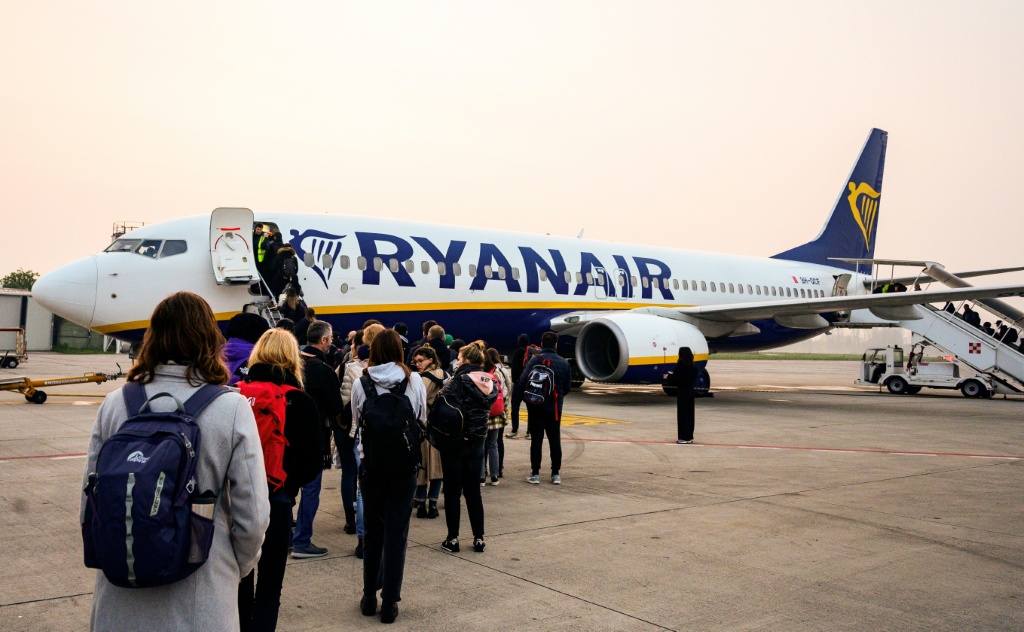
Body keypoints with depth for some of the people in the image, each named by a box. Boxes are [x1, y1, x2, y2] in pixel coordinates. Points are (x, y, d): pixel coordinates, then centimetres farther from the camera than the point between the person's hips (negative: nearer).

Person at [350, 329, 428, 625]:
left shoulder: (361, 384, -6)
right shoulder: (414, 381, -6)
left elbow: (356, 423, 4)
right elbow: (422, 420, 3)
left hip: (372, 464, 1)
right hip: (405, 465, -1)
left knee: (373, 529, 16)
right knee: (397, 531, 6)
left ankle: (370, 597, 24)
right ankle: (390, 602, 10)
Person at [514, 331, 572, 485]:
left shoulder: (535, 360, -9)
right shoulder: (564, 363, 1)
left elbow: (522, 383, -15)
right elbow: (568, 388, 7)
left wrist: (515, 406, -12)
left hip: (536, 407, -2)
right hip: (555, 408, 2)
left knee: (536, 440, 4)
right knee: (555, 440, 11)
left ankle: (535, 473, 6)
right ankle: (556, 474, 14)